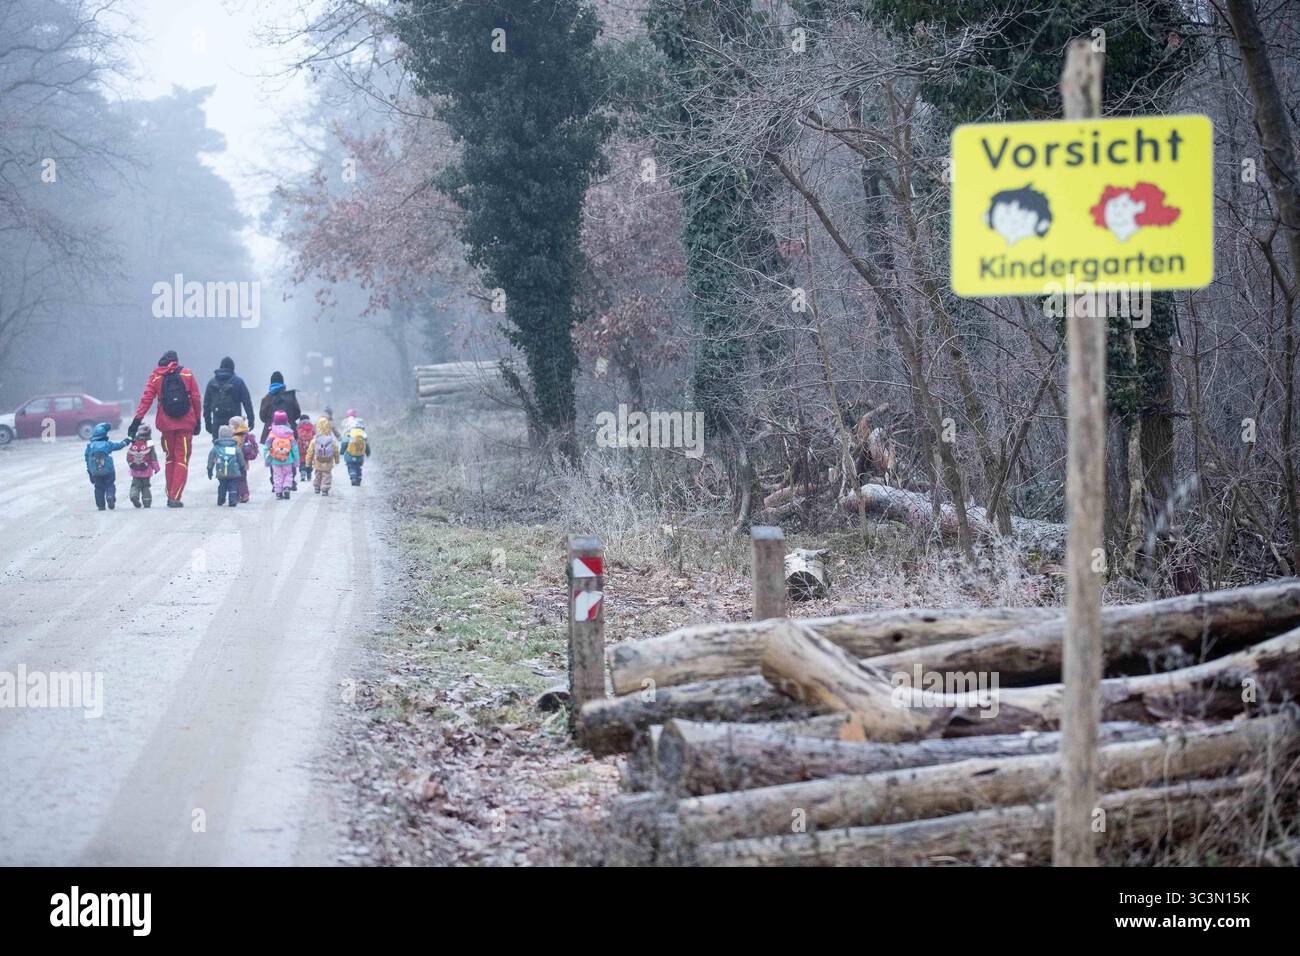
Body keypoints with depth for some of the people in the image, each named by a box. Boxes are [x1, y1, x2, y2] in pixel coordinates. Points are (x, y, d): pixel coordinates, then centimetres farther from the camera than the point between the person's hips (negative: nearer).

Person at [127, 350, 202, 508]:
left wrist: (137, 420, -6)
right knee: (182, 459, 1)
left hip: (166, 423, 1)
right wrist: (198, 420, 10)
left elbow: (146, 399, -4)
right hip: (186, 423, -1)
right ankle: (175, 497, -9)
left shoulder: (155, 377, 3)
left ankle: (170, 496, 19)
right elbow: (196, 399, 2)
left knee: (170, 458, 17)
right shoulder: (187, 374, 2)